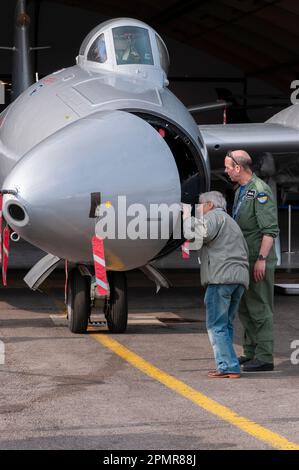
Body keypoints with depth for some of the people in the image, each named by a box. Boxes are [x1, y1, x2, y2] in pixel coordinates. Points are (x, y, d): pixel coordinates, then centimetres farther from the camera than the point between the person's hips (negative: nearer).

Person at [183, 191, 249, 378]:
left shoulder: (215, 216, 5)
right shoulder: (231, 222, 32)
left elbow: (202, 233, -14)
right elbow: (245, 251, 28)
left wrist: (188, 216, 1)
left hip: (222, 276, -9)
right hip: (240, 277, 9)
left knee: (217, 325, -7)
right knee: (227, 324, 13)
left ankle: (228, 366, -14)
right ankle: (227, 364, 8)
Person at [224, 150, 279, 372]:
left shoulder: (260, 191, -14)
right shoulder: (240, 191, 16)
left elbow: (270, 229, -19)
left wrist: (261, 259, -23)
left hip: (259, 262, -10)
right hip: (245, 260, 10)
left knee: (260, 308, -7)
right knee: (245, 308, 15)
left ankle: (264, 357, -5)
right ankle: (251, 352, 23)